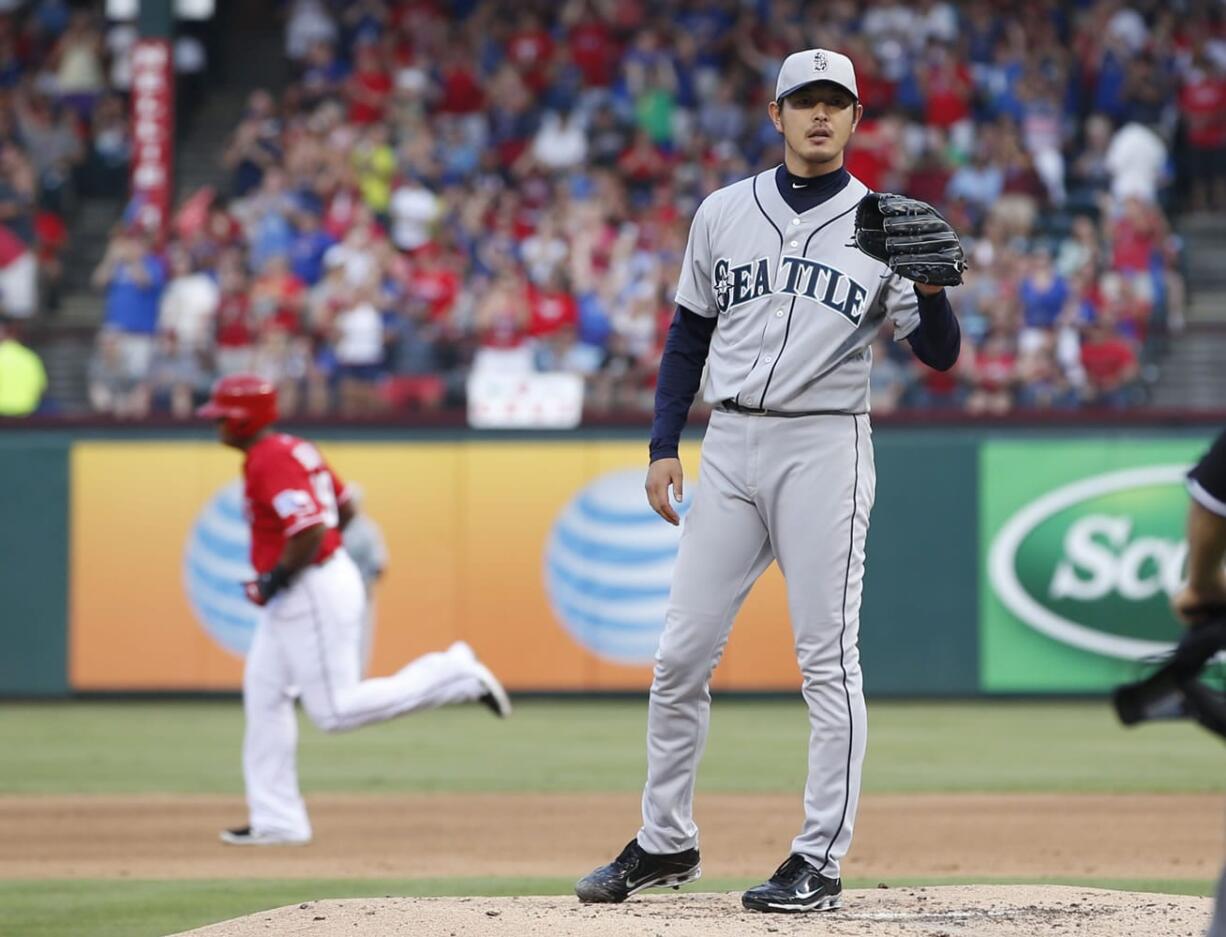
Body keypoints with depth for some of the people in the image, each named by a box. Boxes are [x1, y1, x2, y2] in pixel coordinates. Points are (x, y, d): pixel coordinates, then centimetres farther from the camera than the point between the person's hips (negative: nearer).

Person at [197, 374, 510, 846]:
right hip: (294, 598, 11)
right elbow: (345, 509, 20)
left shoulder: (273, 463, -19)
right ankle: (277, 821, 13)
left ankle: (453, 674, -3)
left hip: (315, 592, -11)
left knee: (336, 710, -8)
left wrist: (275, 580, -18)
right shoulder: (294, 450, 12)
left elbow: (310, 531, -30)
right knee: (263, 696, 10)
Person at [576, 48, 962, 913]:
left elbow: (941, 355, -3)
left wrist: (930, 290, -24)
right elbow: (690, 332, 15)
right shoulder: (725, 213, 9)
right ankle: (666, 843, 17)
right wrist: (664, 445, 7)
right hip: (729, 444, 3)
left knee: (828, 655, -5)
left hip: (825, 448, -3)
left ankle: (821, 861, -2)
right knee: (682, 654, 5)